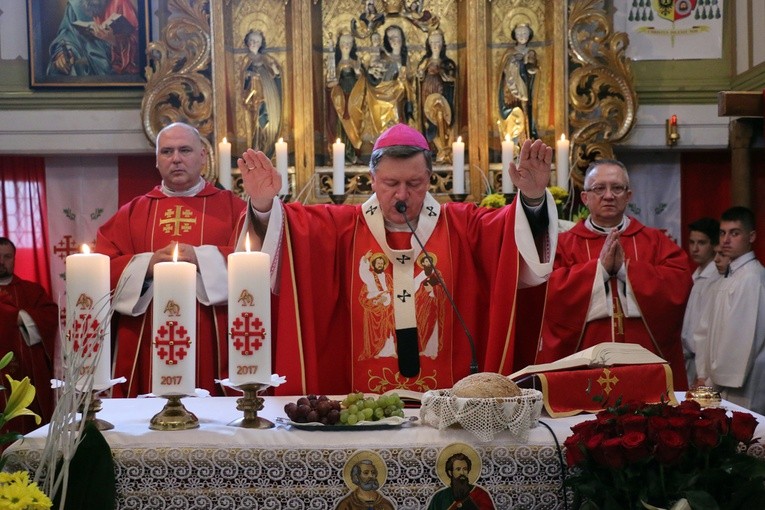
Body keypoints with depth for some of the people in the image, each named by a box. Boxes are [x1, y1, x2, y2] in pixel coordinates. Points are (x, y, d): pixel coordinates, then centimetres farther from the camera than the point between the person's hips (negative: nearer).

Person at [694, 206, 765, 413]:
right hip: (719, 381, 8)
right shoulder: (728, 278, 15)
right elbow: (706, 329, 15)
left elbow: (743, 337, -17)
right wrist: (704, 375, 7)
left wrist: (716, 379, -10)